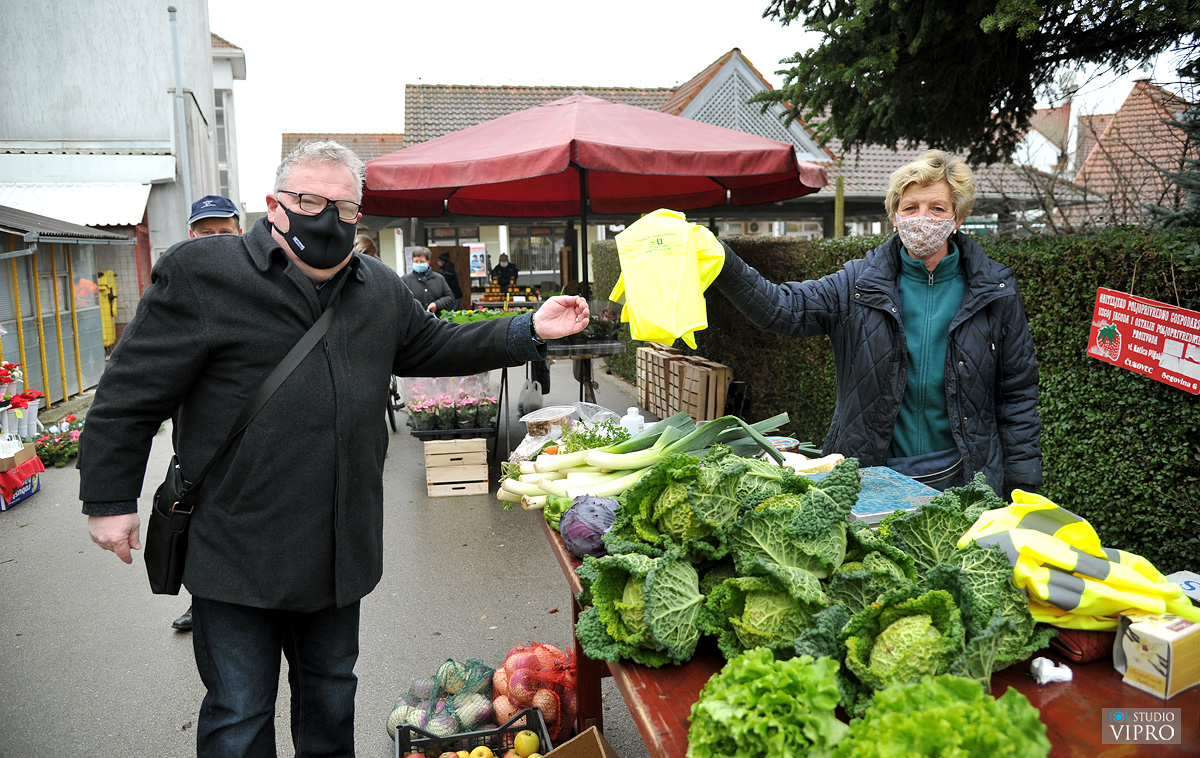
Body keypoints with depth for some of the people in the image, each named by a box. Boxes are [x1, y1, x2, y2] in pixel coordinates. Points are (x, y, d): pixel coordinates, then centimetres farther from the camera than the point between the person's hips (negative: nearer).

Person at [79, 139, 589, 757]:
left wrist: (529, 332, 6)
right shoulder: (202, 273, -12)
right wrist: (110, 499, -5)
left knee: (331, 693, 23)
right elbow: (131, 393, -8)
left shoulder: (381, 289, 5)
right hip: (236, 551, -4)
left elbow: (435, 347, 17)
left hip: (339, 551, 5)